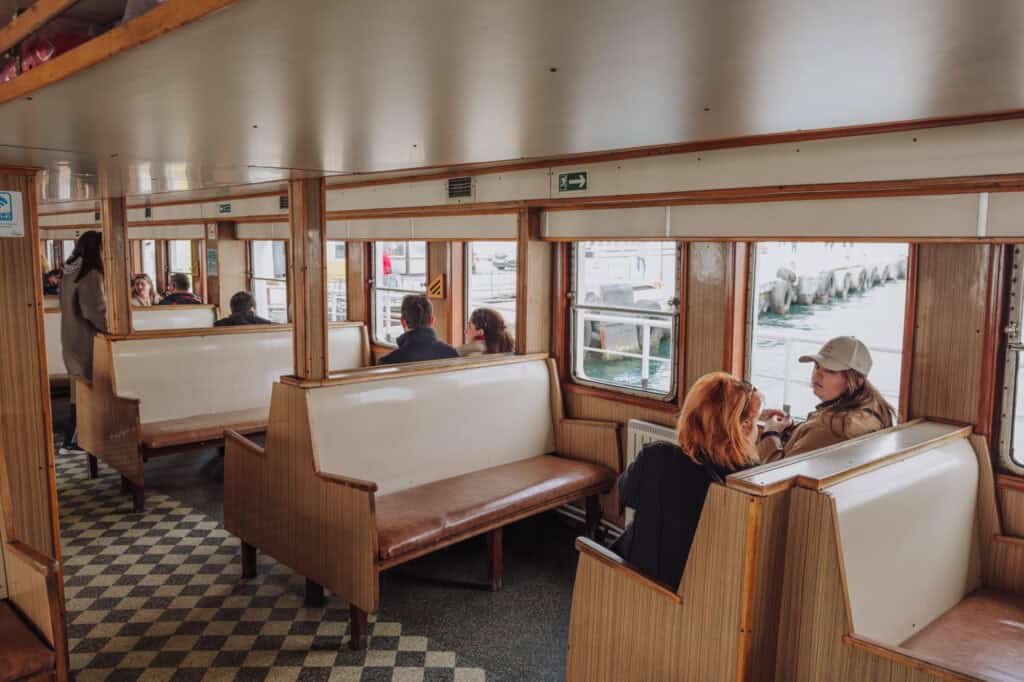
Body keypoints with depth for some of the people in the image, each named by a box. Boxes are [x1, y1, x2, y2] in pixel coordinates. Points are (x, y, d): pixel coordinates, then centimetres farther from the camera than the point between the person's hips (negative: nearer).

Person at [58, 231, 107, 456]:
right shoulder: (90, 275, -19)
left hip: (72, 337, 9)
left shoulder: (71, 273, 10)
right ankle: (72, 442, 8)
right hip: (86, 340, -9)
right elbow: (94, 312, -25)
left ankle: (75, 438, 23)